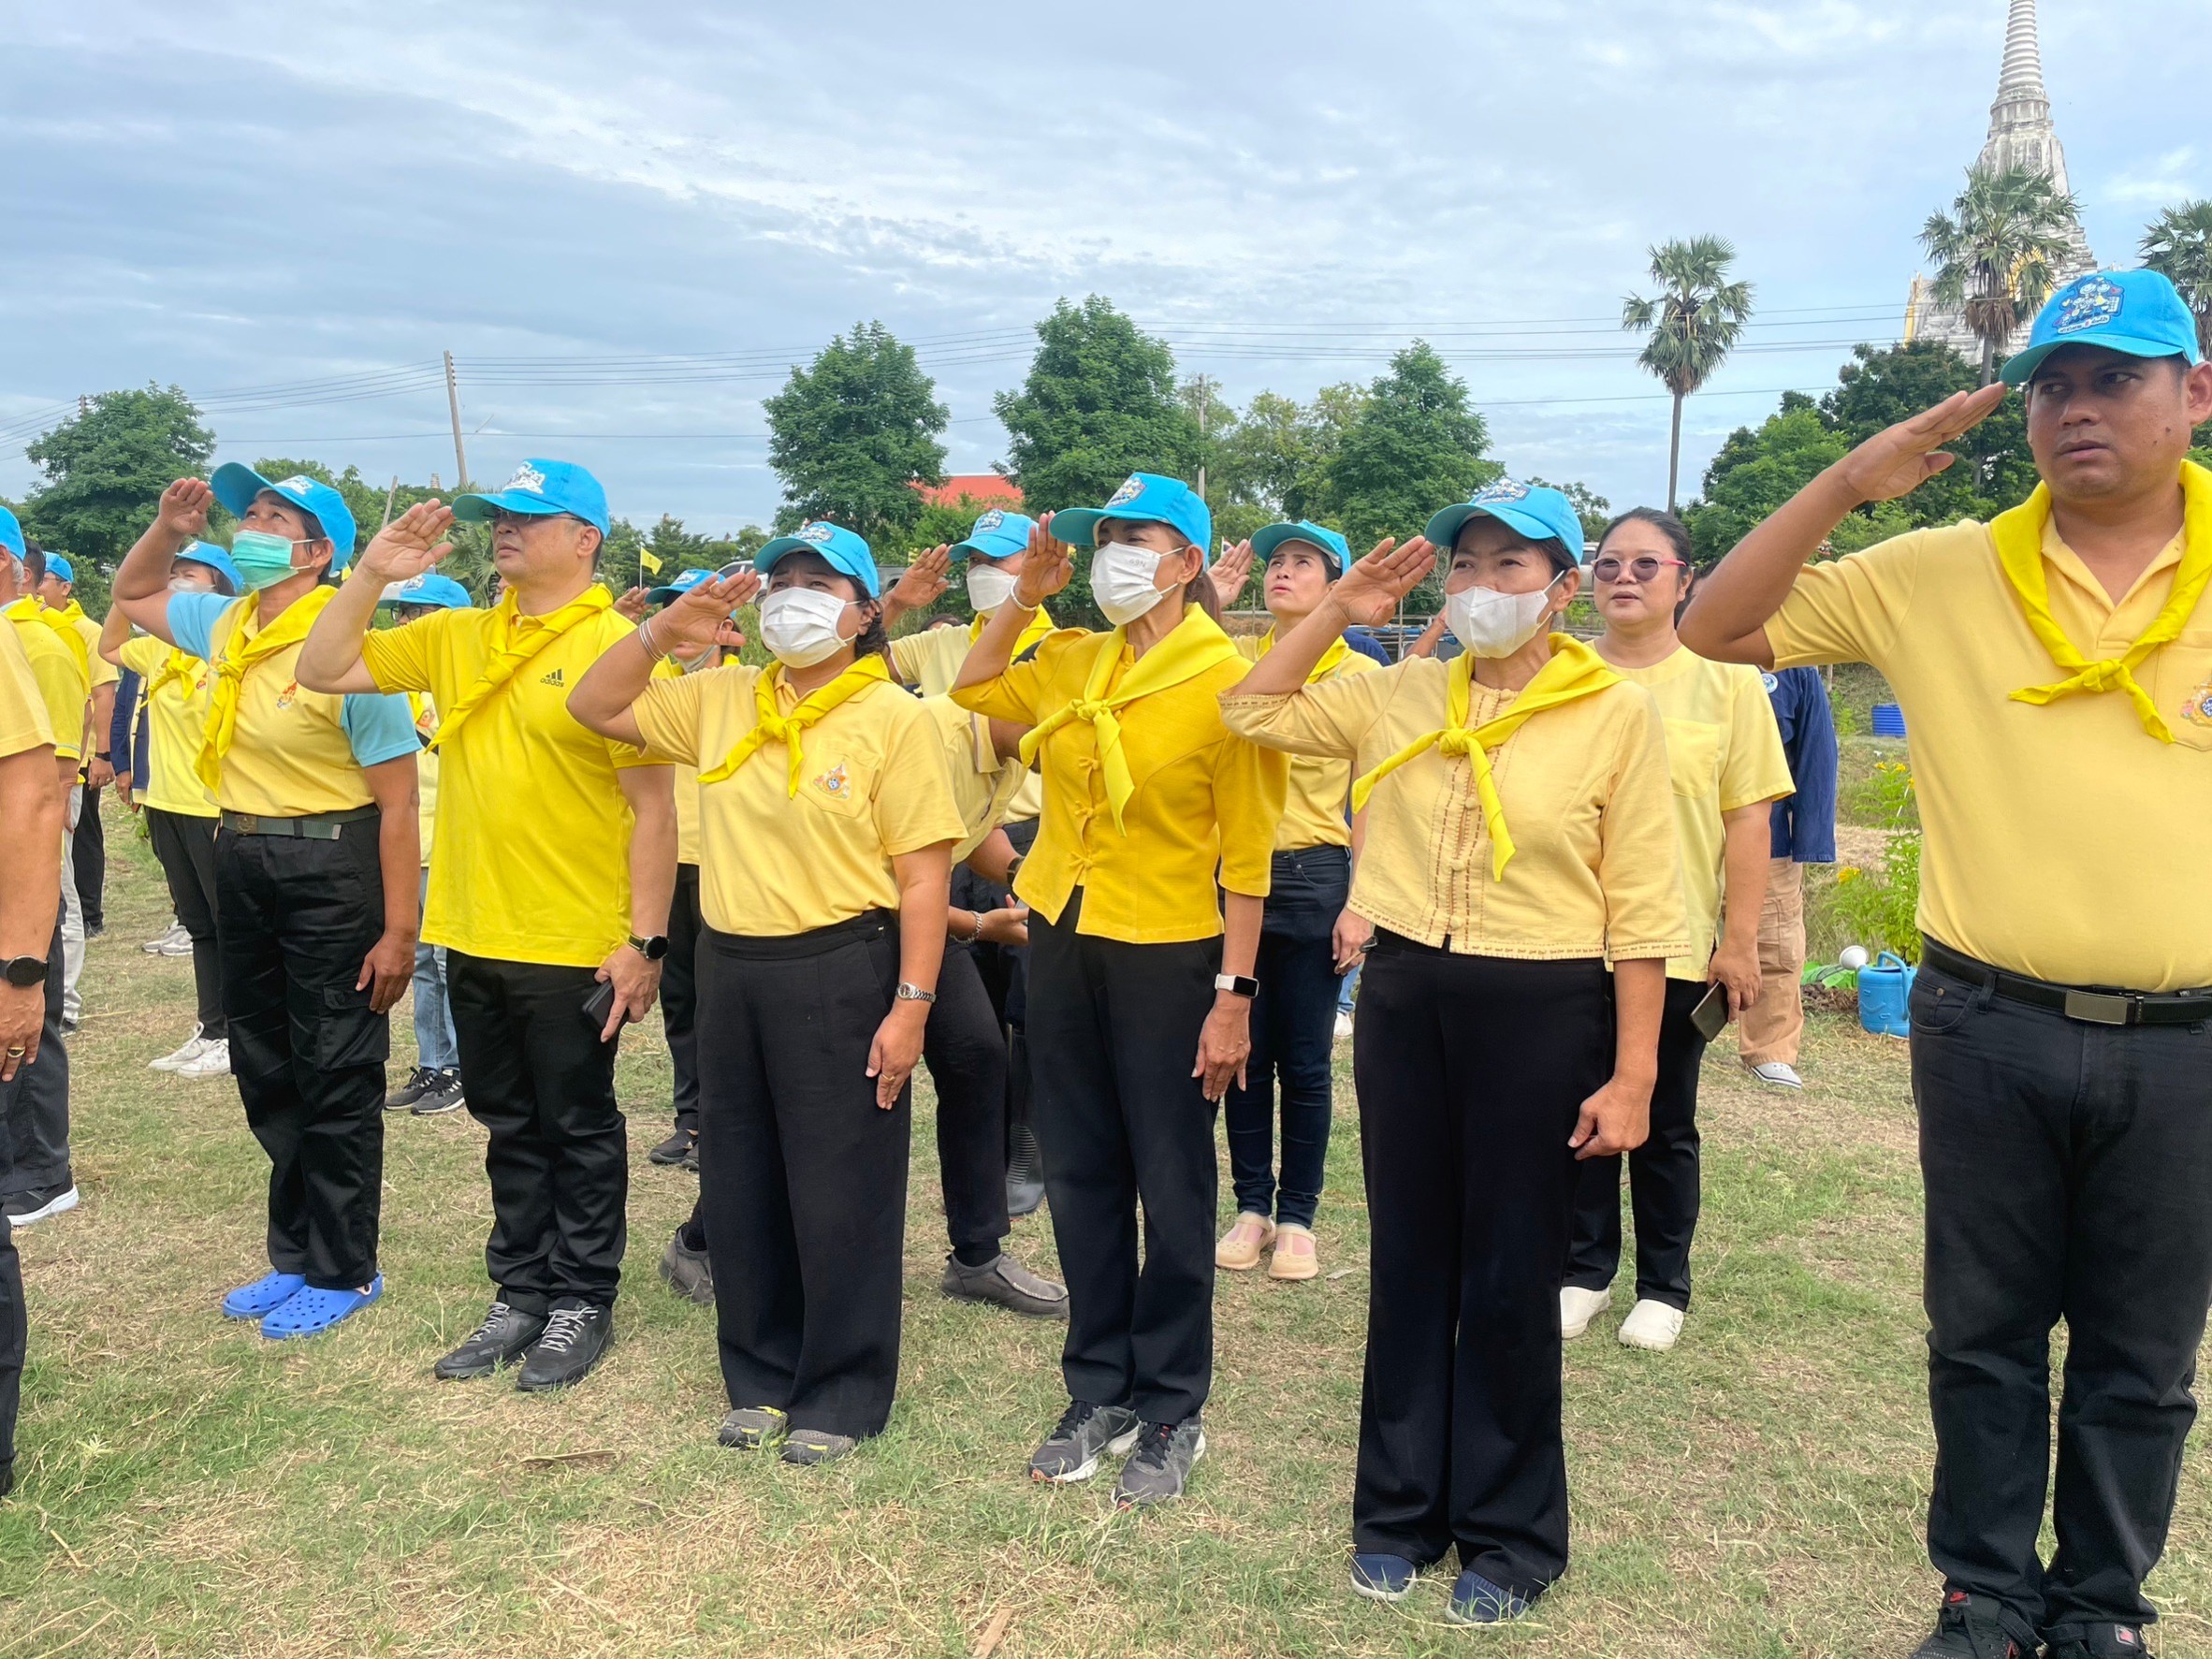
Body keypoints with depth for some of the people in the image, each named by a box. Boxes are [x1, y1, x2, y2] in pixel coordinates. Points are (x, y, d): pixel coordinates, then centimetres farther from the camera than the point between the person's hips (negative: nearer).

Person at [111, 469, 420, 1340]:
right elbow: (131, 595, 28)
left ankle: (342, 1272, 18)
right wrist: (171, 528, 8)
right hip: (240, 860, 8)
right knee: (264, 1073, 17)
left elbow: (397, 802, -17)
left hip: (330, 868, -8)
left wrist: (397, 929, -18)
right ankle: (294, 1254, 32)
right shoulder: (224, 624, 6)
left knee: (336, 1081, 3)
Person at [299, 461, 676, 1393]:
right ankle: (520, 1293, 32)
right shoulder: (456, 638, 8)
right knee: (511, 1129, 18)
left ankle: (582, 1302, 24)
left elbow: (651, 805, -14)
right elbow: (322, 671, 10)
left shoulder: (615, 647, -12)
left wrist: (645, 941, -17)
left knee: (578, 1131, 8)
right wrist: (374, 573, -1)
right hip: (474, 937, 7)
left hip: (576, 948, -6)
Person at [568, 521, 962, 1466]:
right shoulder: (722, 700, 8)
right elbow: (594, 709, 13)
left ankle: (842, 1394, 21)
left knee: (842, 1195, 3)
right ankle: (762, 1378, 32)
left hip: (839, 973, -6)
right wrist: (664, 632, -1)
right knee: (740, 1189, 14)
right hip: (730, 968, 6)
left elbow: (922, 875, -10)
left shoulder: (892, 717, -7)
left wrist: (911, 1005, -14)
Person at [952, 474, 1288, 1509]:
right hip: (1061, 939, 6)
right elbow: (972, 691, 21)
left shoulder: (1225, 681, -11)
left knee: (1172, 1189, 7)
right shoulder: (1072, 663, 4)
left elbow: (1248, 855, -11)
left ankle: (1171, 1412, 23)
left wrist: (1234, 996, -14)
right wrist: (1025, 596, 7)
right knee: (1080, 1174, 13)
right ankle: (1099, 1390, 29)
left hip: (1168, 955, -5)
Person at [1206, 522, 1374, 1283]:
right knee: (1244, 1053, 10)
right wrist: (1209, 596, -10)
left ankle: (1297, 1216, 20)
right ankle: (1252, 1205, 24)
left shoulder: (1360, 675, -2)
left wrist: (1359, 904, -8)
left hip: (1314, 876, -2)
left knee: (1304, 1061, 6)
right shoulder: (1234, 657, 5)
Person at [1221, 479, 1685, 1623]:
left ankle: (1509, 1532, 28)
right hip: (1403, 994, 4)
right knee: (1409, 1259, 15)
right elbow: (1251, 712, 9)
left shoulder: (1619, 714, -7)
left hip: (1541, 1009, -4)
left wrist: (1631, 1074, -9)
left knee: (1510, 1275, 9)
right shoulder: (1400, 696, 4)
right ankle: (1400, 1507, 32)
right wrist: (1337, 612, -1)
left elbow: (1642, 913, -7)